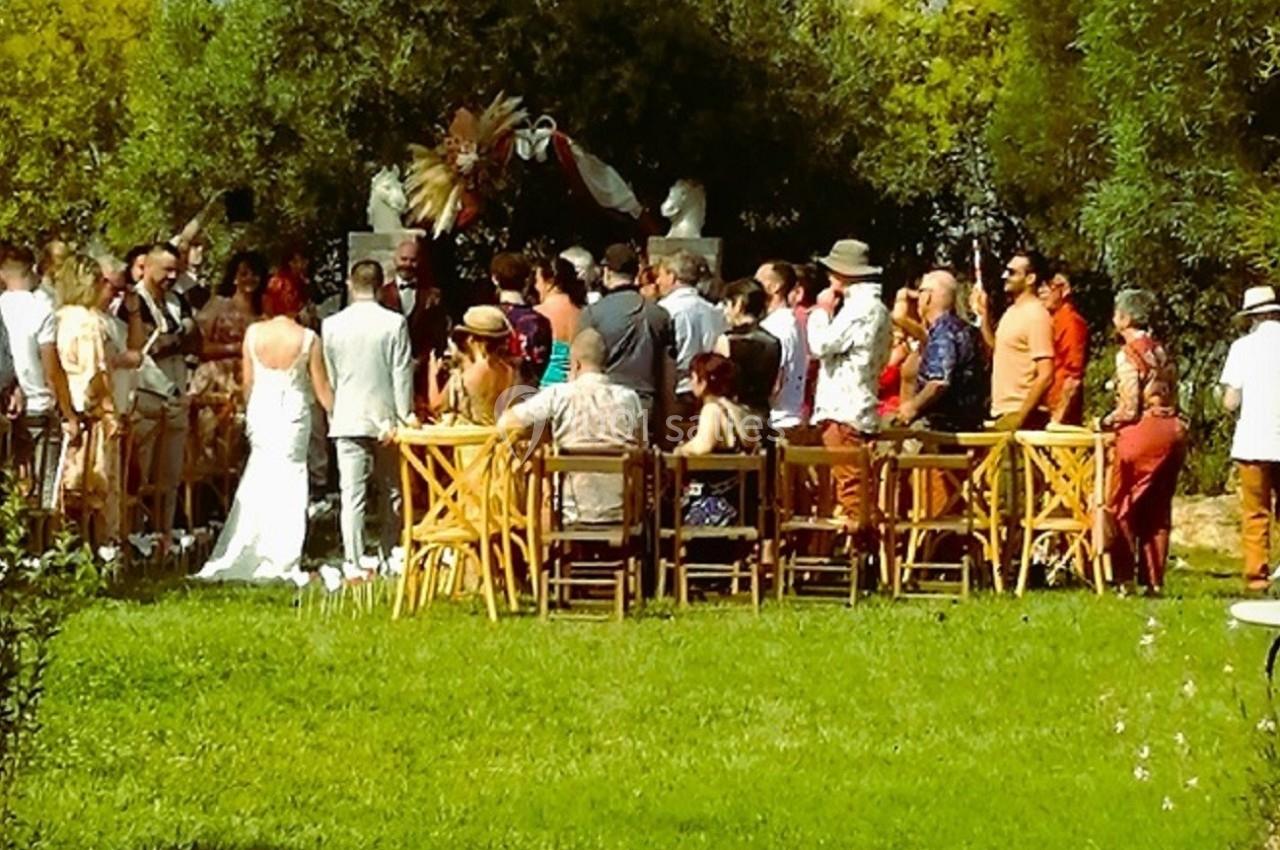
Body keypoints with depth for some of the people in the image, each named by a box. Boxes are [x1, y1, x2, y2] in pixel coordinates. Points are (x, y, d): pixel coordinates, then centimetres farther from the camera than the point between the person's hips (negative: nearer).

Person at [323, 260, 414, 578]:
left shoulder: (332, 325, -1)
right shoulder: (394, 323, -6)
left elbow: (328, 377, 6)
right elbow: (402, 374, -6)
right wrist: (404, 416, 0)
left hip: (348, 420, 1)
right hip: (385, 417, -1)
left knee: (352, 495, -1)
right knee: (391, 493, 12)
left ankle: (353, 564, -6)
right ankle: (387, 559, 15)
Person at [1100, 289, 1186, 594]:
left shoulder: (1128, 354, -10)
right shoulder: (1161, 352, 13)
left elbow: (1130, 408, -14)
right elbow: (1172, 398, 13)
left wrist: (1107, 421, 5)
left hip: (1143, 432, -8)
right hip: (1172, 431, 8)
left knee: (1122, 506, 2)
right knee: (1157, 511, 11)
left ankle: (1122, 577, -2)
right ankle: (1154, 580, 12)